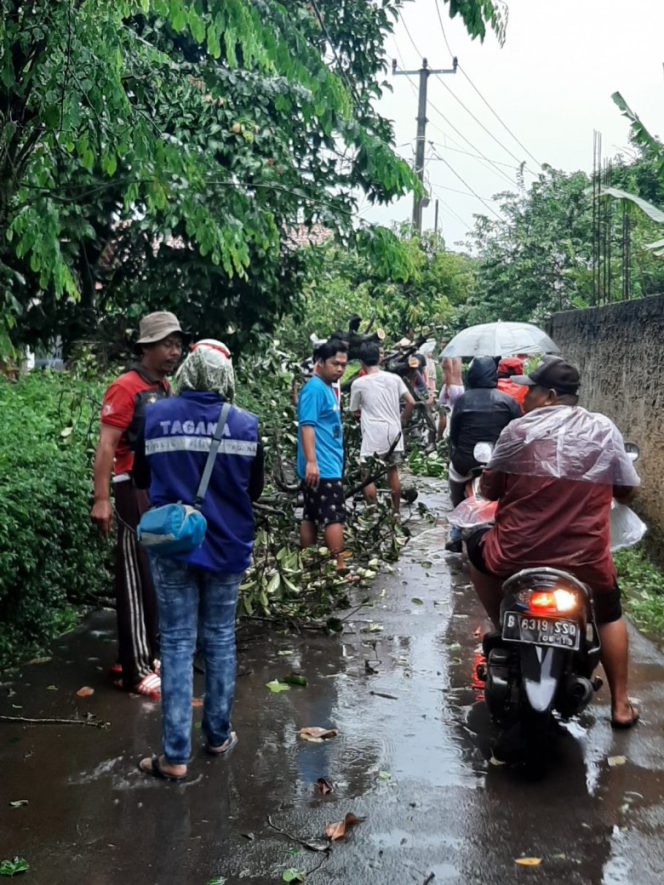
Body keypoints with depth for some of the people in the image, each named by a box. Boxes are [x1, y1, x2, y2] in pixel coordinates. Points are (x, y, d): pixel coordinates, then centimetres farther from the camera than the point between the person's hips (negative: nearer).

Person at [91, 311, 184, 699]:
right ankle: (136, 669, 1)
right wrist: (101, 499, -22)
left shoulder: (165, 387, 13)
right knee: (139, 580, -5)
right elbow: (106, 446, -16)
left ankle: (149, 652, 24)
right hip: (137, 491, -8)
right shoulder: (126, 388, -12)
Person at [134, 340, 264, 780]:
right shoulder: (246, 423, -7)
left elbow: (142, 477, 5)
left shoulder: (155, 416, -7)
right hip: (227, 545, 1)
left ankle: (176, 755, 9)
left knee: (178, 643, 6)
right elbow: (255, 488, 3)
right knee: (220, 639, 15)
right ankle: (219, 734, 28)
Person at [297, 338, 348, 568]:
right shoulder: (315, 388, -13)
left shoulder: (327, 388, 17)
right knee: (335, 517, -8)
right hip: (322, 467, -10)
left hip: (326, 465, 10)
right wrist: (311, 461, -29)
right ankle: (339, 568, -6)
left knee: (312, 516, 12)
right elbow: (307, 425, -22)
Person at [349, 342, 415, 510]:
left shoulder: (358, 383, -6)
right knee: (393, 470, 17)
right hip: (394, 431, 5)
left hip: (372, 434, -4)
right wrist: (403, 420, 13)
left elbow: (355, 410, 5)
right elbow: (411, 402, -1)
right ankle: (396, 512, 25)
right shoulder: (394, 378, 2)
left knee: (367, 474, 5)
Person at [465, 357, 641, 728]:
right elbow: (628, 490, 8)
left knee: (478, 548, 31)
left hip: (517, 555, -2)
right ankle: (621, 705, 31)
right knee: (610, 615, 30)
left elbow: (489, 490, 0)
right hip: (585, 559, 2)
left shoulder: (518, 430, -7)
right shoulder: (605, 430, -2)